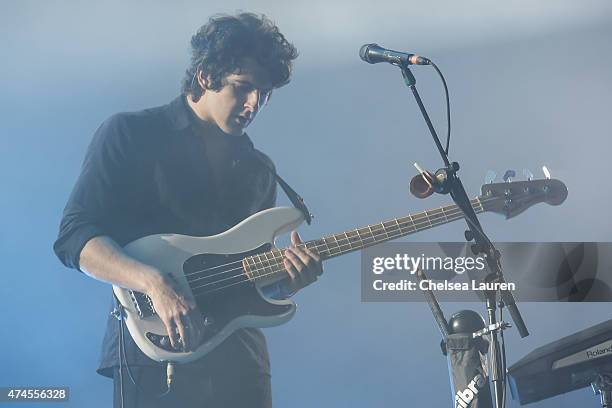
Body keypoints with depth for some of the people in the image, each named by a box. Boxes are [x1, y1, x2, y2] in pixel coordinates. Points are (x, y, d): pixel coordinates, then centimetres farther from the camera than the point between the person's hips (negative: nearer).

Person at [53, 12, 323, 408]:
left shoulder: (259, 168, 15)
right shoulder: (129, 134, -1)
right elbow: (74, 237, -9)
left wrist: (285, 279, -6)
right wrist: (155, 282, -24)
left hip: (239, 357, 5)